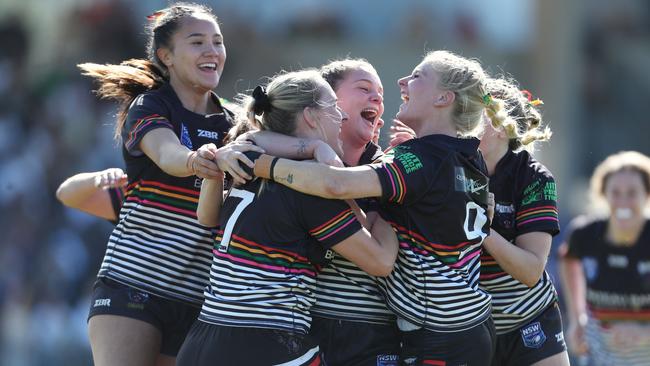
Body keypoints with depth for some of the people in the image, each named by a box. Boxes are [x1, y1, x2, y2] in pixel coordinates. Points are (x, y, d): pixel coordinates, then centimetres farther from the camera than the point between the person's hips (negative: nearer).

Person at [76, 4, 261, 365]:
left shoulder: (232, 123, 14)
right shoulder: (147, 108, -3)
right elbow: (168, 155, -23)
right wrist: (214, 159, -45)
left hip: (197, 302, 4)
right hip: (131, 284, -4)